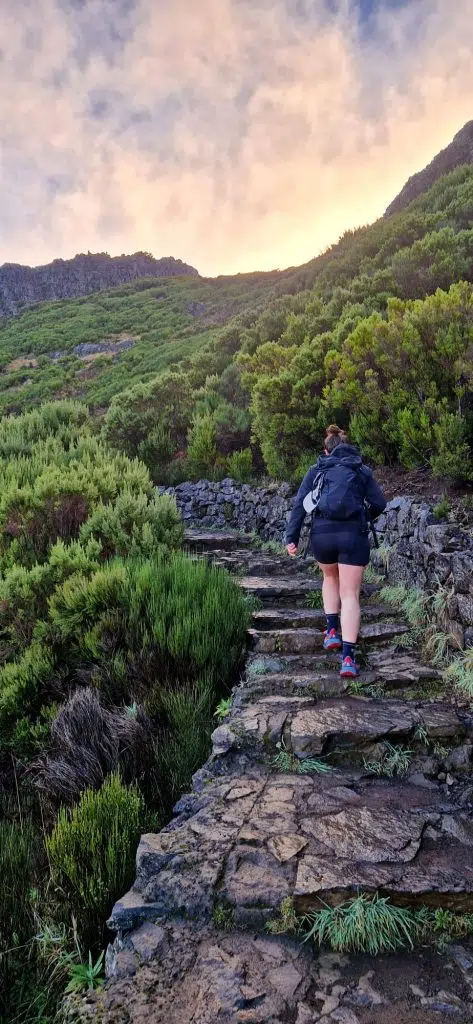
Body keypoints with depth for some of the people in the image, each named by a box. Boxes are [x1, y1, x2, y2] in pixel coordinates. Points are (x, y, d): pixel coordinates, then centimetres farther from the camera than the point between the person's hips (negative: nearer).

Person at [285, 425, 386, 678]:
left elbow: (299, 504, 3)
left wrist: (291, 537, -1)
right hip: (353, 535, -1)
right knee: (350, 594, 2)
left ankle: (332, 631, 22)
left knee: (330, 578, 30)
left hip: (321, 534, 1)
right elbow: (379, 503, 7)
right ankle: (348, 656, -9)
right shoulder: (362, 471, 13)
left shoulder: (316, 471, 13)